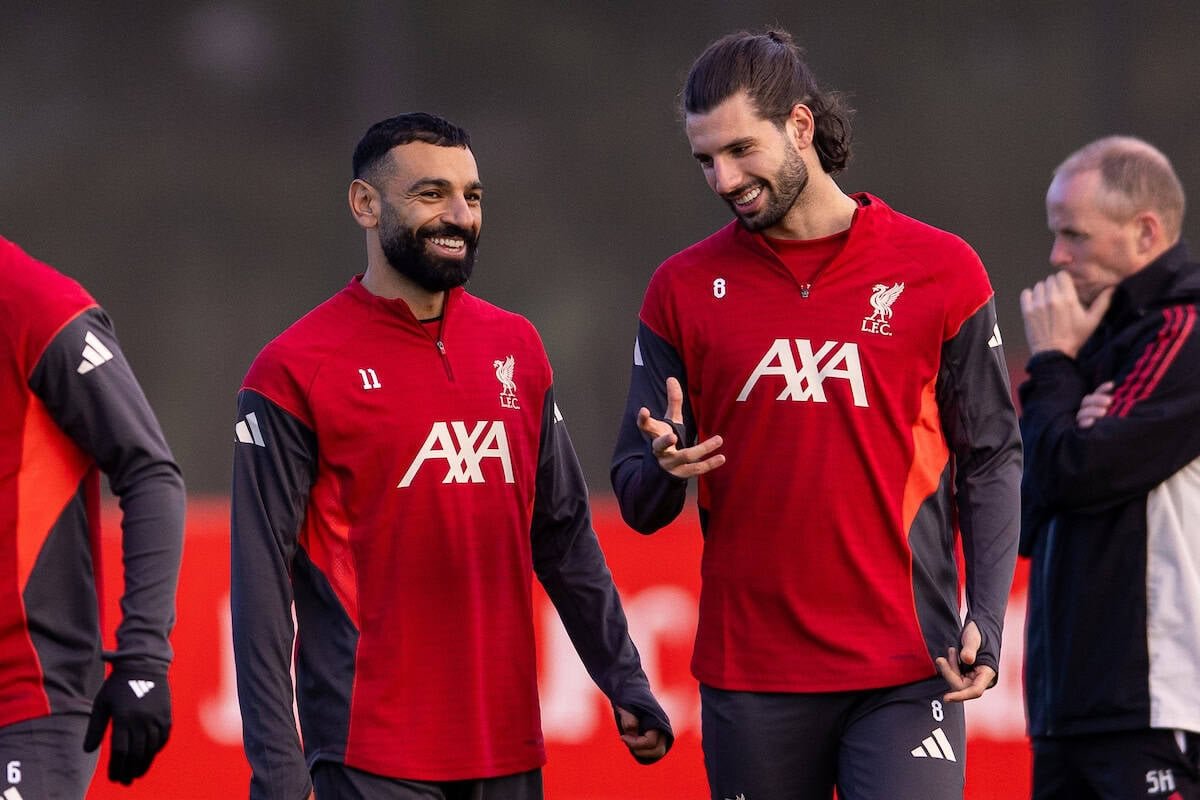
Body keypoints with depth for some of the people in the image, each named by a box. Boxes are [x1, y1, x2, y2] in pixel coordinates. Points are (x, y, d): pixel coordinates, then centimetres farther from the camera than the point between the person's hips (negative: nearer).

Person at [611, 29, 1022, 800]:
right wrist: (664, 467, -16)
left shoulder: (941, 272, 2)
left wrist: (986, 621, -8)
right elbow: (637, 500, 8)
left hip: (905, 676, -2)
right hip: (750, 676, 2)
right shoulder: (684, 289, 6)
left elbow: (991, 460, 4)